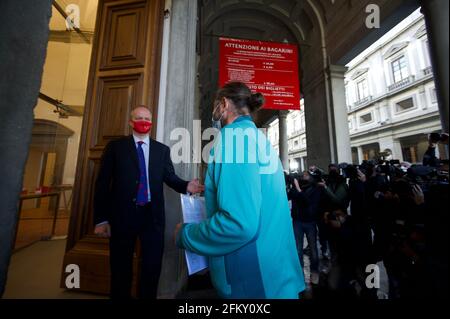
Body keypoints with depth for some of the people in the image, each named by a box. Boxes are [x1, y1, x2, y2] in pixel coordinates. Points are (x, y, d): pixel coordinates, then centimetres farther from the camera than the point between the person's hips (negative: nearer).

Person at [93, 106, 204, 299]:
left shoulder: (162, 150, 7)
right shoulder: (115, 146, 3)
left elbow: (170, 177, 2)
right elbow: (102, 183, -1)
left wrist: (186, 186, -19)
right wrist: (101, 219, -5)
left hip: (152, 215, 2)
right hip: (122, 215, -1)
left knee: (153, 266, 15)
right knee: (121, 268, 18)